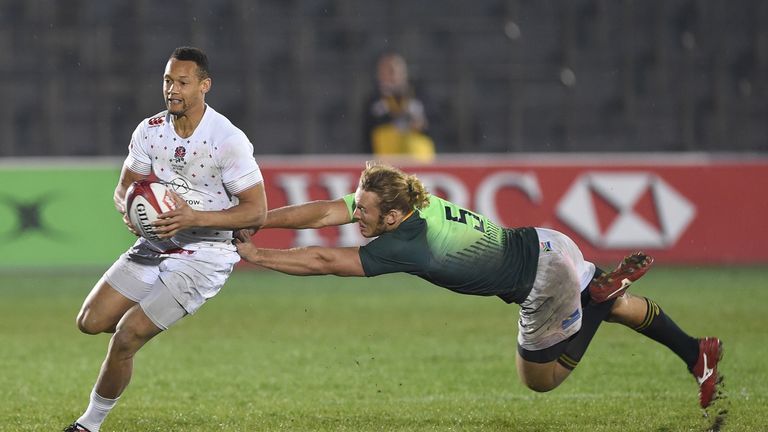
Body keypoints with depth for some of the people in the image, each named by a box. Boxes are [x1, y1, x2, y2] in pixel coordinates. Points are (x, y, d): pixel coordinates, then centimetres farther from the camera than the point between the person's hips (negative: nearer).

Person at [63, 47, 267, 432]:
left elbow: (256, 210, -15)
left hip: (205, 252, -6)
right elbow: (125, 186, 12)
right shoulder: (150, 131, -1)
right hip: (155, 243, 6)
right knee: (91, 322, -1)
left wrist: (193, 218, -26)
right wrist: (129, 210, -14)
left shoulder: (229, 140, -18)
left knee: (126, 338, -13)